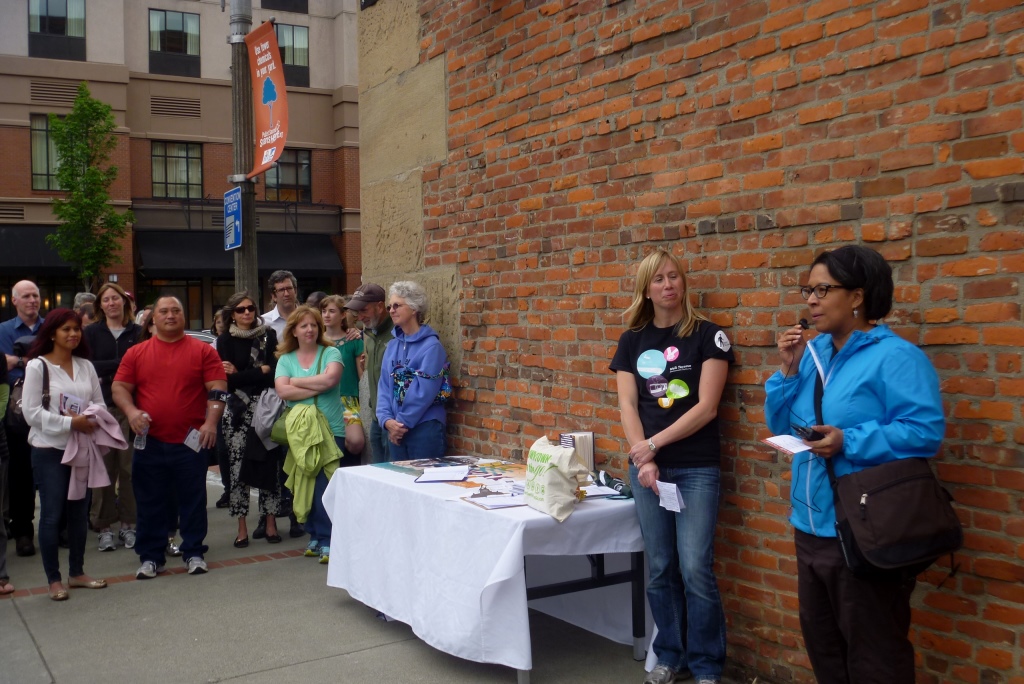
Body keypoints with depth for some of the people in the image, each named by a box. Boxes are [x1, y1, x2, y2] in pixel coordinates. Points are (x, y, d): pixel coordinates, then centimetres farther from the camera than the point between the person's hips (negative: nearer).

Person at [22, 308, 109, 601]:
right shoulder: (37, 366, -8)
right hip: (49, 450, -5)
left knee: (79, 511, 12)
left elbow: (99, 403, 7)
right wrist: (69, 422, -19)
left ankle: (77, 572, 25)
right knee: (51, 515, 1)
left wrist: (91, 420, -14)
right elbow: (31, 411, -12)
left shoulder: (86, 366, 6)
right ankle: (53, 579, 12)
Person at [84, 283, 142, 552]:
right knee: (104, 467, -2)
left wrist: (107, 373, -9)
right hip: (102, 407, 0)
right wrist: (122, 363, -12)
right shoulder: (92, 333, 9)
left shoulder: (138, 332, 8)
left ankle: (128, 523, 10)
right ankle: (104, 526, 6)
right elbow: (89, 366, -3)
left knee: (130, 465, 0)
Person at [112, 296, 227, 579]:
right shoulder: (136, 353, 7)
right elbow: (119, 388, 6)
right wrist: (131, 411, -13)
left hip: (190, 441, -1)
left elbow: (217, 389, -3)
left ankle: (194, 553, 19)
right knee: (149, 502, 8)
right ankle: (150, 557, 19)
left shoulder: (203, 351, 2)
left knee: (193, 500, 7)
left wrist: (211, 422, -16)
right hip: (149, 442, 2)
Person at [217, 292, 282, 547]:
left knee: (269, 465, -2)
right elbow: (228, 380, -4)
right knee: (238, 467, -1)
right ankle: (242, 527, 8)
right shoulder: (226, 340, 7)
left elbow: (274, 373, -2)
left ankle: (271, 523, 8)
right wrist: (261, 371, -4)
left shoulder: (268, 336, 8)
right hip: (238, 410, 0)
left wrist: (240, 374, -5)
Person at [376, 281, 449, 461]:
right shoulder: (392, 346, 11)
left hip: (424, 427, -7)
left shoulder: (431, 346, -10)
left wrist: (402, 422, -11)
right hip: (396, 430, 7)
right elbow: (384, 385, 7)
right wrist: (387, 420, -8)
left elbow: (424, 391, -15)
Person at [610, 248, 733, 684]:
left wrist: (653, 443, -11)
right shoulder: (633, 341, 8)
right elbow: (627, 406, 4)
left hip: (697, 468, -3)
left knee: (696, 568, -5)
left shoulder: (707, 336, -2)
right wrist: (642, 458, -9)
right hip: (646, 468, 3)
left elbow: (706, 407, -9)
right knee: (660, 568, 8)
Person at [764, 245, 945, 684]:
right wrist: (789, 372, -3)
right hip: (811, 528, 9)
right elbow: (781, 426, 12)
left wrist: (849, 442, -28)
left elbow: (926, 431, -22)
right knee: (821, 644, 22)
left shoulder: (895, 357, -14)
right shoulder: (813, 352, 9)